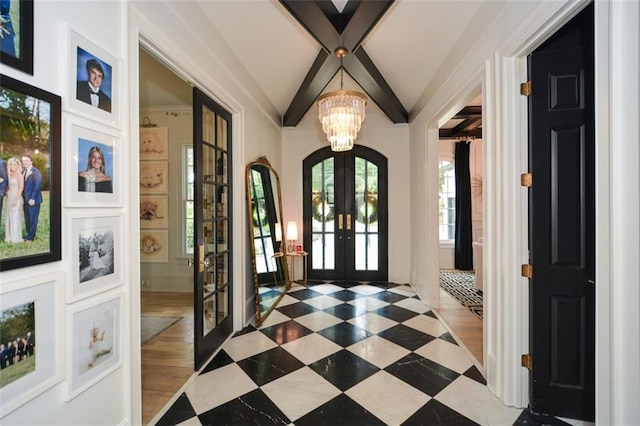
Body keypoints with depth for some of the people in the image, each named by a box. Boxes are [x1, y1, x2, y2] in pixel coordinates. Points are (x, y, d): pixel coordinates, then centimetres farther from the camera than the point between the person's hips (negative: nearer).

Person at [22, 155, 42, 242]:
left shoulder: (35, 172, -7)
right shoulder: (23, 172, 15)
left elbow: (37, 186, -14)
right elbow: (23, 185, 14)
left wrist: (32, 198, -18)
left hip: (33, 200, -7)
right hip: (26, 200, 7)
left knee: (33, 219, -1)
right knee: (27, 219, 11)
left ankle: (30, 238, 6)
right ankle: (31, 236, 19)